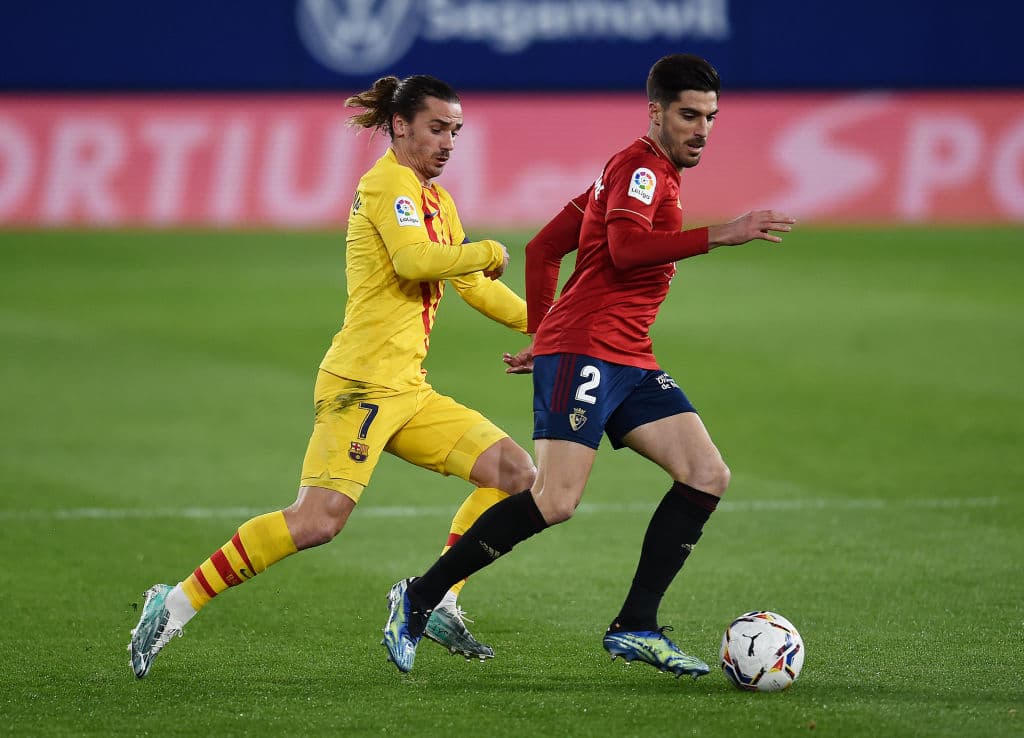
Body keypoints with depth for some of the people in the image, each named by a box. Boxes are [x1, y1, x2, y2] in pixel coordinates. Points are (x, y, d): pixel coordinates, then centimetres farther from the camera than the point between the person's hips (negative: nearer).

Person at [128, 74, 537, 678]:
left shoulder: (437, 199, 22)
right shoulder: (388, 183, -7)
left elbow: (475, 286, 31)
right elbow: (414, 260, -25)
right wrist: (490, 253, -11)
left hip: (409, 391, 10)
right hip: (363, 383, -10)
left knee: (515, 473, 3)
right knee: (318, 520, -22)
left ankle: (437, 602, 4)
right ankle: (177, 604, -14)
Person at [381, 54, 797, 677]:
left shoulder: (648, 174, 23)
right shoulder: (640, 166, -7)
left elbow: (543, 248, 26)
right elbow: (625, 247, -27)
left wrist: (541, 334, 26)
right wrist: (720, 235, -28)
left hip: (629, 363, 10)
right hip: (583, 351, -10)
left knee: (708, 476, -3)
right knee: (556, 501, -18)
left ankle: (635, 627, -3)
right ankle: (418, 600, -5)